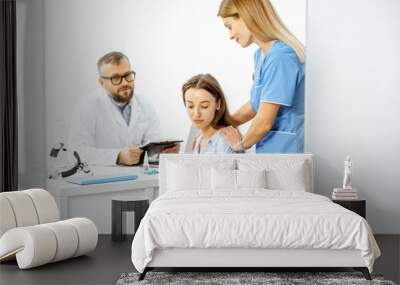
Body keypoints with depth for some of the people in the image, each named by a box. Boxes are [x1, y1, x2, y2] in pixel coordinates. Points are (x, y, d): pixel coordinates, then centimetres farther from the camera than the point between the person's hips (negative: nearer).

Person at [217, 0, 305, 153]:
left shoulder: (280, 56, -20)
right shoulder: (260, 54, 8)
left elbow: (264, 123, -19)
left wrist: (241, 144, -1)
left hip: (285, 148, -8)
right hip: (270, 149, 8)